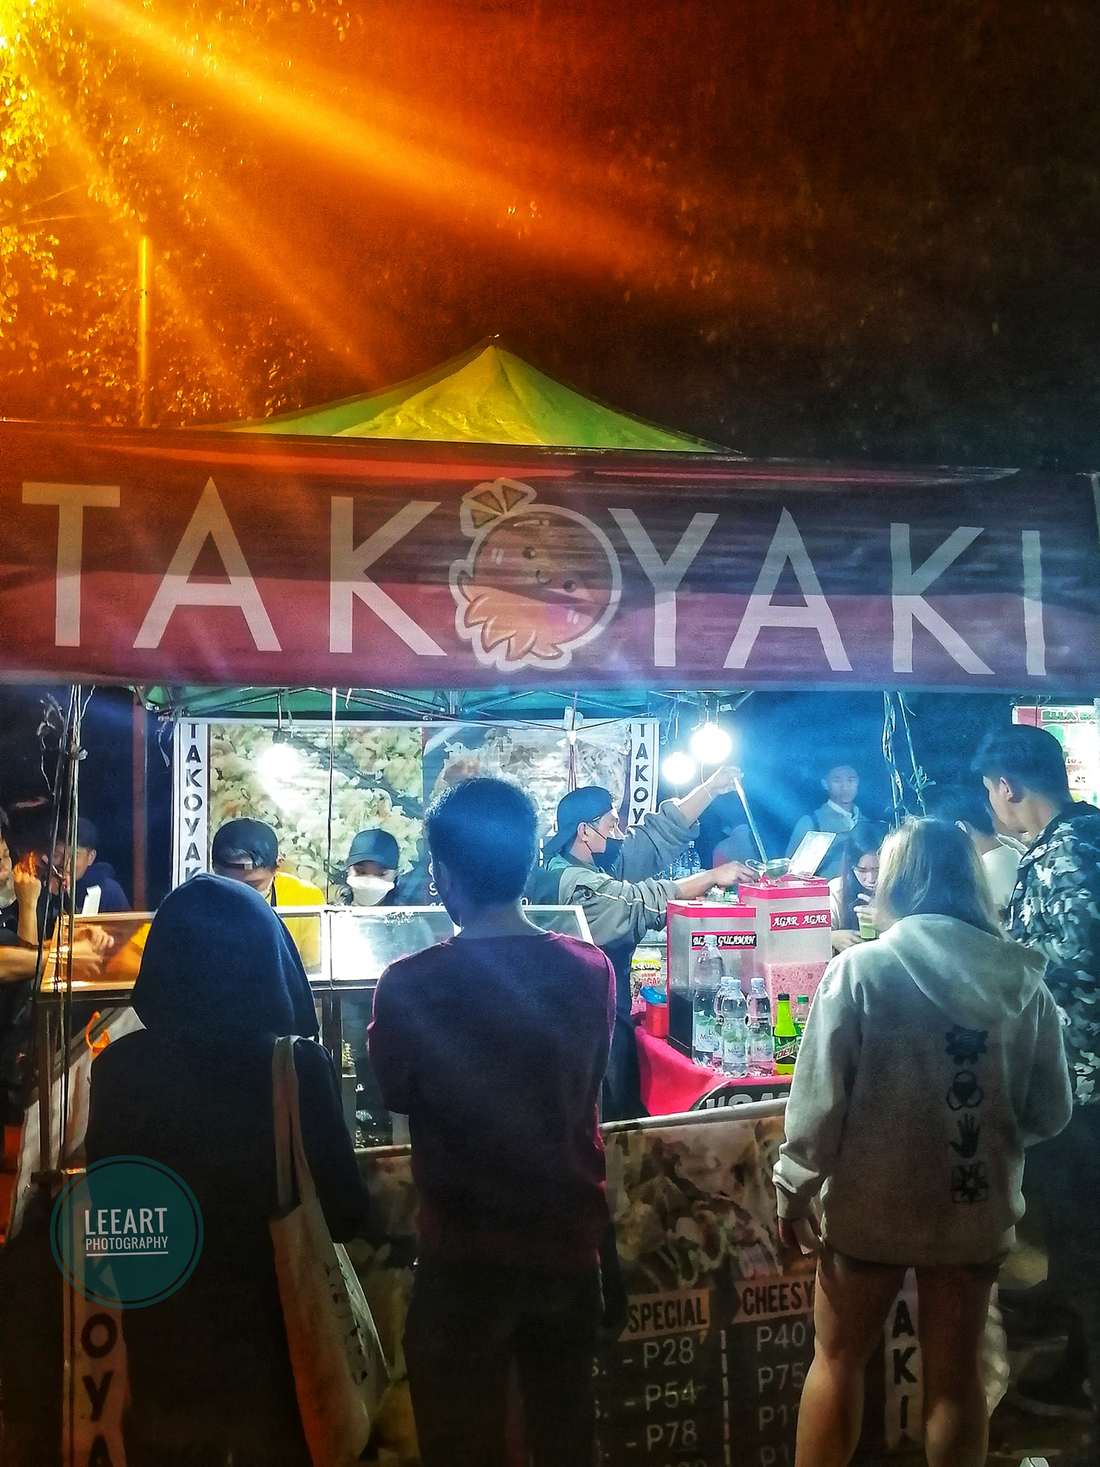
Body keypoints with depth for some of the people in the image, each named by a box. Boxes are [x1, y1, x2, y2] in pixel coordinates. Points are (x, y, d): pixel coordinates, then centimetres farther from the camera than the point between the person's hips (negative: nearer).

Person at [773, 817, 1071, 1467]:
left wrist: (795, 1184, 1)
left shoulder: (861, 968, -14)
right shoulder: (1024, 977, -5)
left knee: (839, 1359, 16)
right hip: (977, 1206, 2)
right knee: (958, 1374, 16)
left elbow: (820, 1095, -12)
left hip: (872, 1202, -2)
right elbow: (1051, 1111, 0)